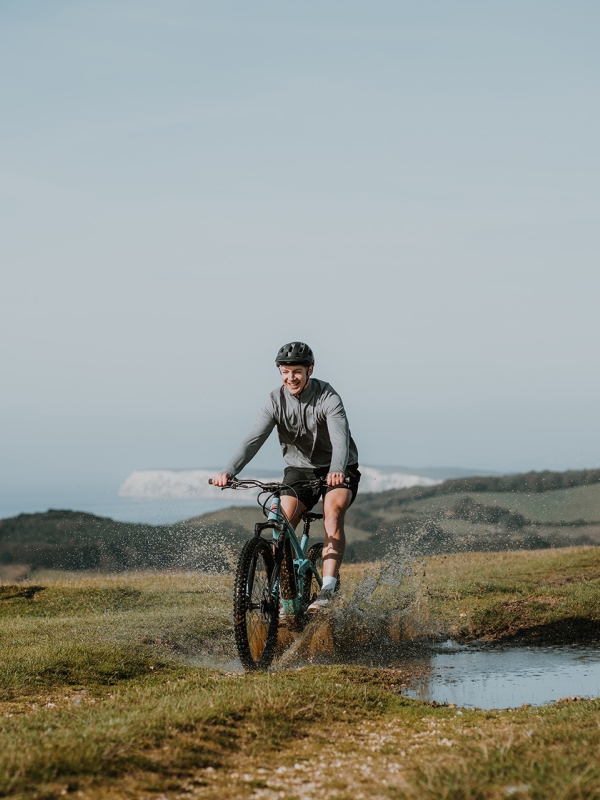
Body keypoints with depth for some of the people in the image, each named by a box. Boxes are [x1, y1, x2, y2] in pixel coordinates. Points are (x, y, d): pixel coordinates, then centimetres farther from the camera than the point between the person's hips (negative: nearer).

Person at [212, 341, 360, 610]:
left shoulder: (328, 398, -21)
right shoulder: (276, 401, -11)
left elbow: (340, 439, -35)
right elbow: (254, 439, -22)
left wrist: (337, 471, -56)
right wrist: (229, 471, -39)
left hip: (336, 470, -3)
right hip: (299, 469, 3)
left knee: (333, 511, -31)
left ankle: (328, 589, -34)